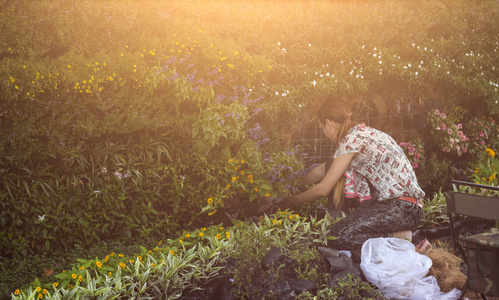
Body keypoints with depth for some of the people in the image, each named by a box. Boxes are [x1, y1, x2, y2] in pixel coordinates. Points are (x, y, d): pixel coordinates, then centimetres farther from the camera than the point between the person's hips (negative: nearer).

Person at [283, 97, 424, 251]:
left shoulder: (352, 140, -14)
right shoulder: (361, 132, 15)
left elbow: (323, 189, -9)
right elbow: (322, 170, 28)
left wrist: (296, 199, 9)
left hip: (403, 209, -10)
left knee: (336, 238, -21)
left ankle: (397, 237, -9)